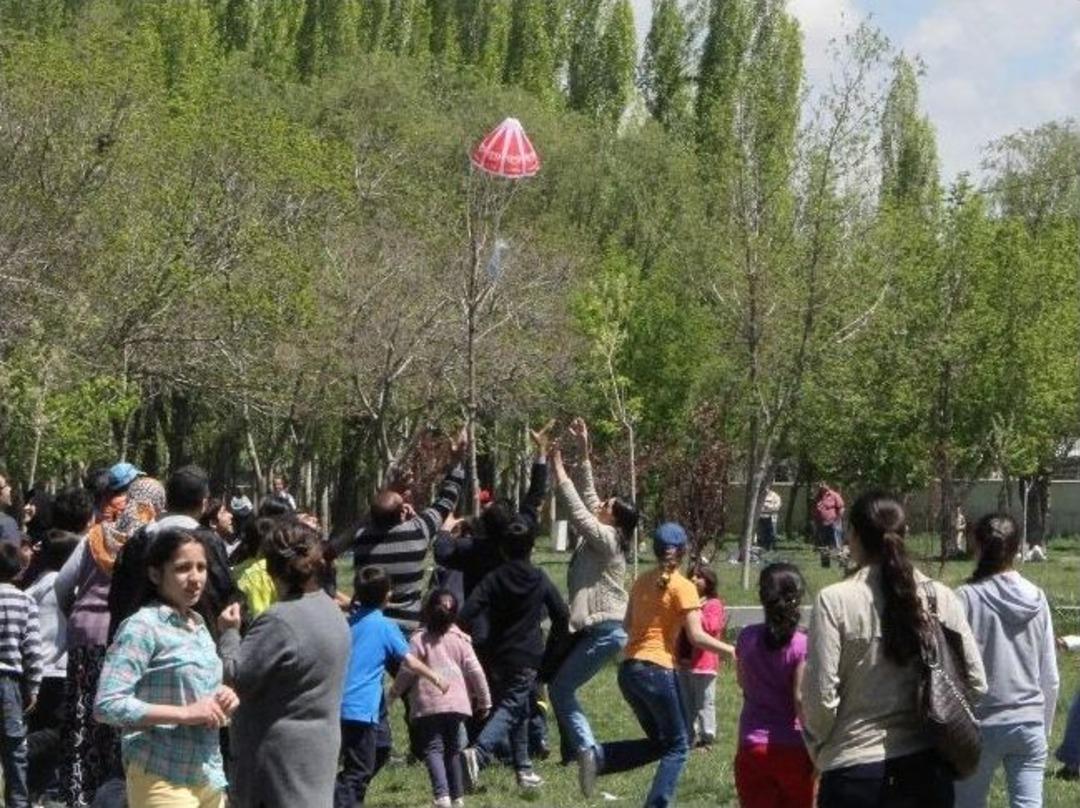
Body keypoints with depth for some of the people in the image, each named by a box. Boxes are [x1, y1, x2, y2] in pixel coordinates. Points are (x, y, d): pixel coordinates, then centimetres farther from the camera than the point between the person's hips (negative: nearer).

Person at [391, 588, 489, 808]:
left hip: (428, 704, -4)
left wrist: (394, 693, 9)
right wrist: (484, 700, 15)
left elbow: (407, 670, -7)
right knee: (453, 749, 18)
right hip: (457, 703, 4)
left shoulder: (420, 639, -6)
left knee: (433, 749, -6)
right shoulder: (460, 639, 6)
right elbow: (475, 671, 5)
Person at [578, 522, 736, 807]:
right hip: (658, 671, -7)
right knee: (677, 746, 7)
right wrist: (731, 651, -4)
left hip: (628, 668, 7)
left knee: (659, 741, 18)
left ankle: (598, 756, -2)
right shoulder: (683, 588, -8)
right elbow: (696, 637, -13)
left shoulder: (642, 581, 10)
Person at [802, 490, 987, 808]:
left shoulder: (835, 600, -10)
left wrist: (817, 747, 7)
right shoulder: (941, 598, 0)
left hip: (857, 771, -3)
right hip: (927, 769, 3)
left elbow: (821, 695, -11)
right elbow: (975, 682, 2)